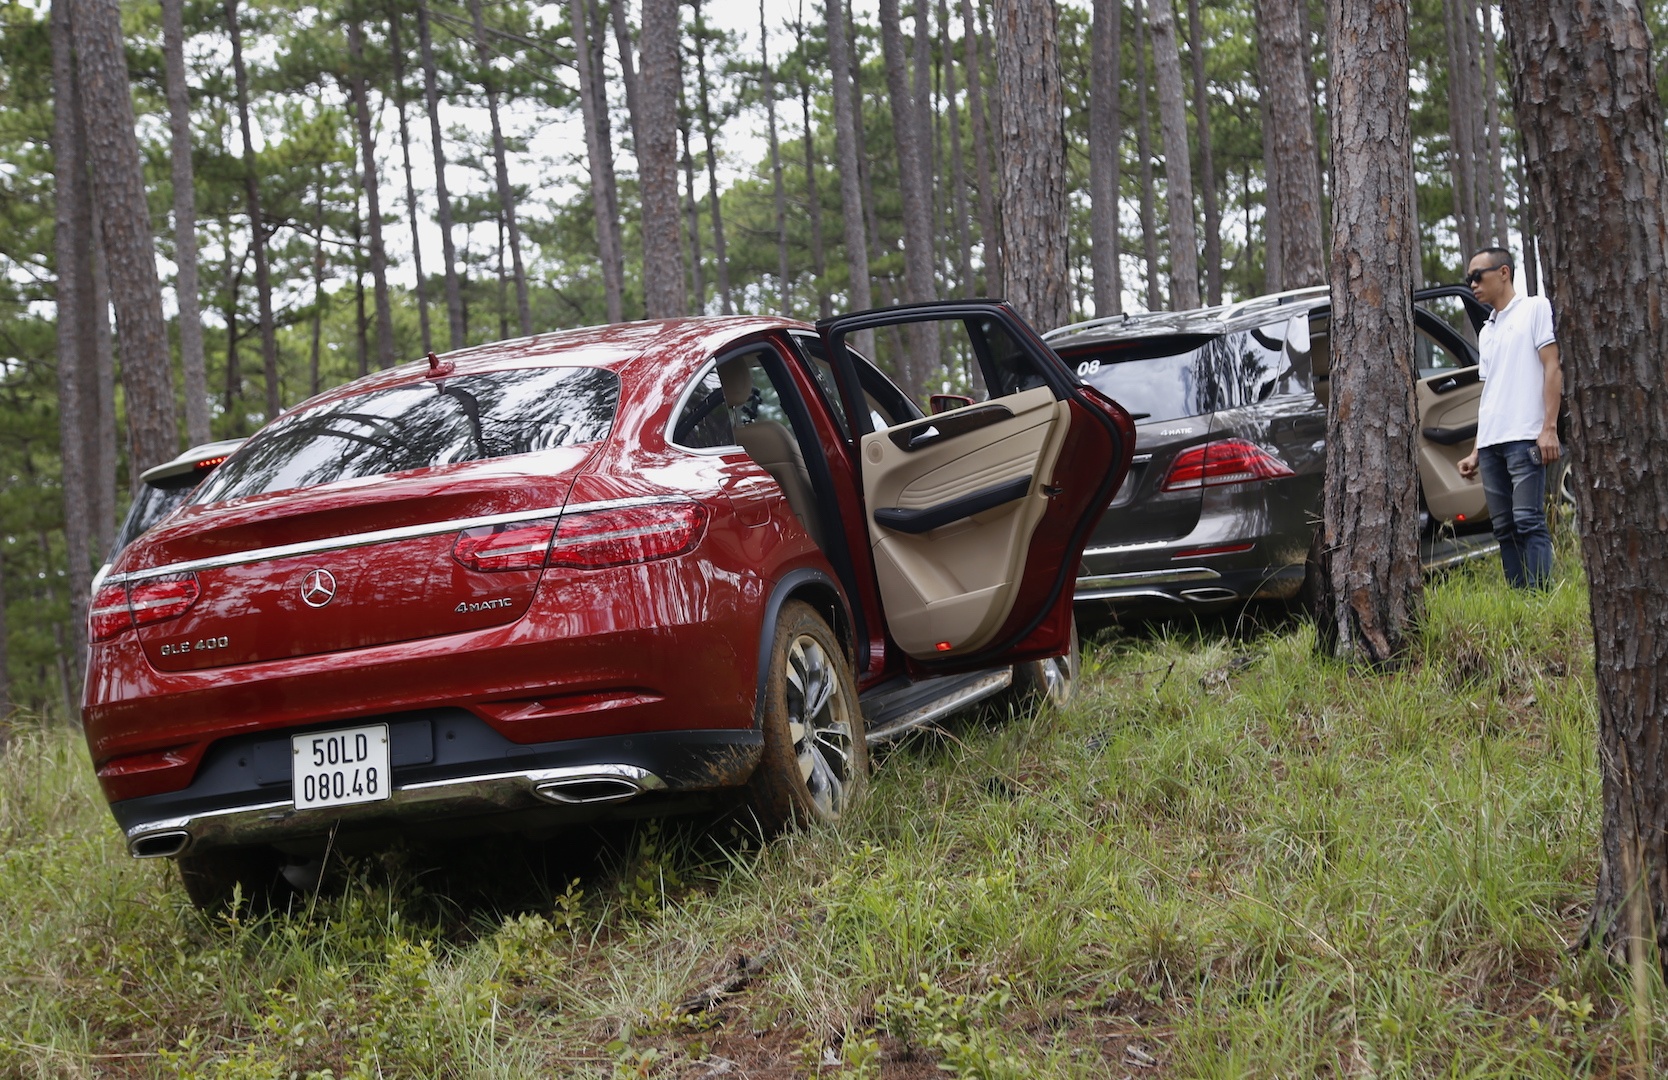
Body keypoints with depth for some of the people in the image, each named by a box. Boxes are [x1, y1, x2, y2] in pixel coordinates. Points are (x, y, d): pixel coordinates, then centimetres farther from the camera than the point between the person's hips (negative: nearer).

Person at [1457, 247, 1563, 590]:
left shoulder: (1535, 309, 5)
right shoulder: (1486, 332, 24)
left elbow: (1552, 368, -4)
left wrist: (1549, 428, -14)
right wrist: (1476, 452, 17)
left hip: (1524, 439, -7)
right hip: (1490, 444, 7)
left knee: (1528, 521, -13)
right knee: (1504, 528, 3)